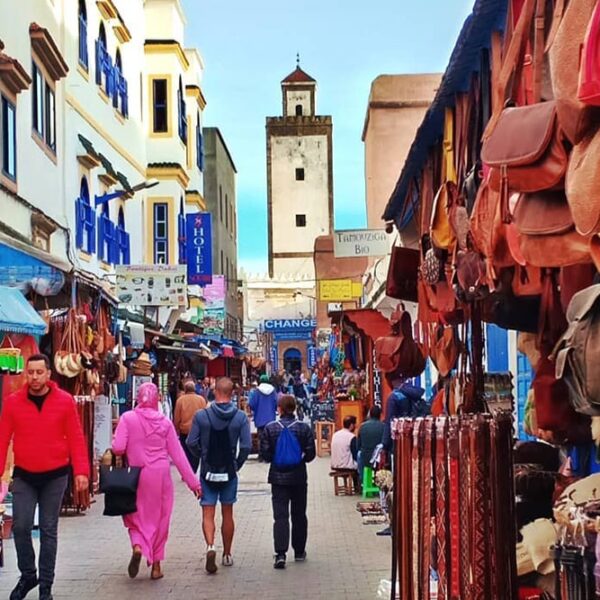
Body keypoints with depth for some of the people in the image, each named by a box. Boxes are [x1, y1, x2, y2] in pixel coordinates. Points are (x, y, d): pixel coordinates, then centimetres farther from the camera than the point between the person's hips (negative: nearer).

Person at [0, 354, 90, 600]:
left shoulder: (65, 401, -6)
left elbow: (76, 439, -5)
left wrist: (81, 471, -12)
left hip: (55, 476, -1)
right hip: (23, 476, 1)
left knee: (49, 530, 5)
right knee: (20, 526, -3)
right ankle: (27, 575, 20)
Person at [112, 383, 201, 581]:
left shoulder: (127, 418, -6)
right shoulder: (165, 422, -1)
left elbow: (118, 448, -14)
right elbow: (178, 454, 1)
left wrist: (114, 442, 11)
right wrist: (193, 481, 5)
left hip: (137, 475, -1)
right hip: (161, 475, 1)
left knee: (136, 515, 13)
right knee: (159, 519, 12)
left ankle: (137, 546, -16)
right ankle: (156, 566, 16)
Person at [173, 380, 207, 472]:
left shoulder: (181, 399, -9)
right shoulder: (201, 399, -4)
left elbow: (177, 418, -5)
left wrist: (177, 430, 9)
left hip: (184, 431, 0)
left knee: (186, 453, 11)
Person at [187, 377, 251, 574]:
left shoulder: (201, 416, -8)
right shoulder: (240, 417, -7)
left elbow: (191, 443, -7)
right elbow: (246, 446, -10)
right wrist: (237, 464, 6)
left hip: (208, 471, -1)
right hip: (229, 472, 1)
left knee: (208, 514, 2)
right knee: (227, 514, 15)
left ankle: (210, 546, -22)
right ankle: (227, 555, 24)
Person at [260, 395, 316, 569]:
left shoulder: (270, 428, -7)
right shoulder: (304, 428, -6)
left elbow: (265, 454, -5)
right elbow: (310, 453, -4)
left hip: (278, 477, -1)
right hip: (298, 477, 1)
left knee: (280, 515, -3)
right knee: (299, 514, 14)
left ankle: (280, 553, -15)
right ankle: (299, 551, 22)